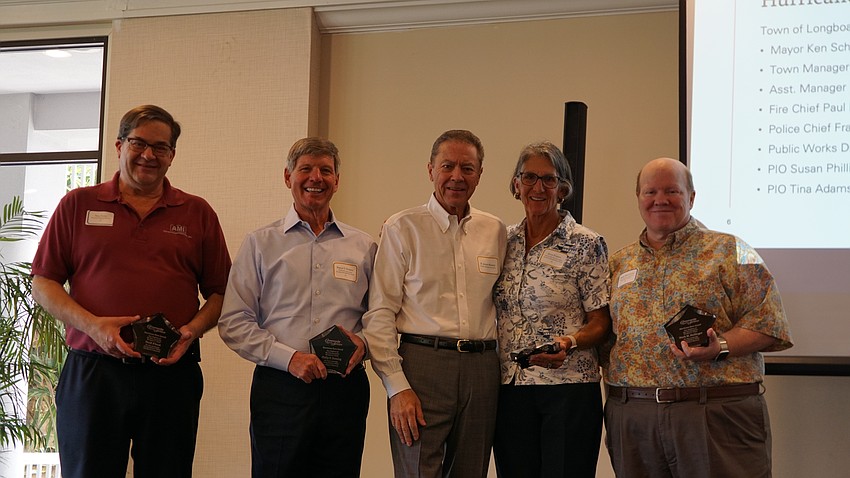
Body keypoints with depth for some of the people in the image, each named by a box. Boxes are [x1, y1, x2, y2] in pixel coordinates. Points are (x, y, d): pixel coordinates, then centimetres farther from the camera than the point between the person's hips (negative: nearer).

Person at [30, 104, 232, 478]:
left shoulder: (197, 213, 11)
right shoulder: (78, 205, 9)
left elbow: (219, 292, 11)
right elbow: (42, 283, 6)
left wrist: (192, 330, -9)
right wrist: (92, 325, -10)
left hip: (172, 374, 1)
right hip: (91, 372, 0)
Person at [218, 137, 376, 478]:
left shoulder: (364, 246, 11)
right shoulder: (261, 243, 5)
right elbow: (234, 322, 0)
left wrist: (363, 341, -7)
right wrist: (288, 357, -11)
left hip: (345, 386, 2)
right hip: (279, 388, -2)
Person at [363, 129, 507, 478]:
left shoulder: (496, 231, 12)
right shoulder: (402, 228, 0)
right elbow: (379, 314, -4)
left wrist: (503, 371, 7)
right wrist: (397, 386, -12)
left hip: (482, 368, 4)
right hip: (423, 364, -4)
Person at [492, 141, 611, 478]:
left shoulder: (586, 244, -4)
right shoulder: (505, 241, 10)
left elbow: (600, 323, -4)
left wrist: (568, 343, -21)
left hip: (569, 389, -4)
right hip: (510, 387, 4)